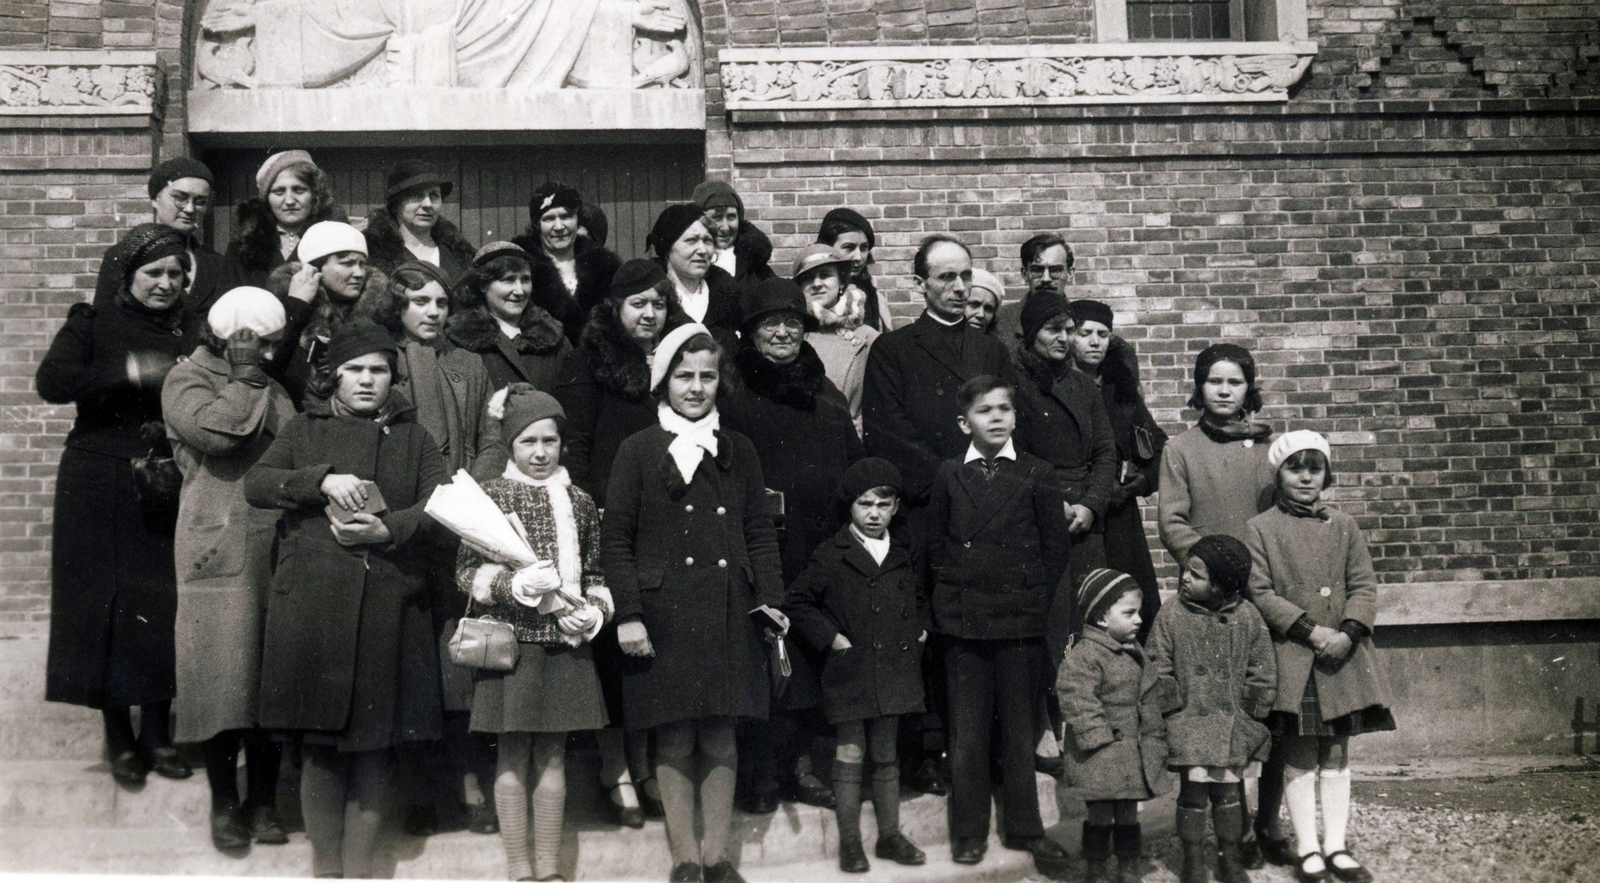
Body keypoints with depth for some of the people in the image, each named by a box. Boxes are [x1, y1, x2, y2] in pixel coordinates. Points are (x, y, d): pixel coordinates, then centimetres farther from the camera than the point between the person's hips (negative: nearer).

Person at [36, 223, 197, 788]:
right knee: (109, 609, 1)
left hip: (170, 492, 2)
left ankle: (157, 730, 16)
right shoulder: (93, 324, 2)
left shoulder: (193, 334, 9)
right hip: (102, 492, -2)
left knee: (164, 608, 2)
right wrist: (127, 372, -25)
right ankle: (119, 736, 13)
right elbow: (51, 381, -15)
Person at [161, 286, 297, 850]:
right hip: (220, 548, -5)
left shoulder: (274, 388, 20)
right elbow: (215, 430, -19)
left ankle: (264, 800, 13)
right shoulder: (188, 380, 2)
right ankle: (224, 803, 10)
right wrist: (244, 376, -7)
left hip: (277, 546, 5)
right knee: (222, 673, -3)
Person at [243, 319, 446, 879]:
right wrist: (323, 480, -14)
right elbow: (255, 484, 0)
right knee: (319, 743, 3)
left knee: (376, 743, 4)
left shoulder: (413, 436, 14)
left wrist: (388, 529, -14)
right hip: (312, 601, -1)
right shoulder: (306, 429, 13)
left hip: (390, 608, 1)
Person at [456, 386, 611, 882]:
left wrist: (593, 611, -2)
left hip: (566, 642, 3)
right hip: (511, 640, -3)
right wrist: (513, 585, -18)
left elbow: (595, 575, 16)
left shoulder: (579, 502, 11)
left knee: (553, 754, 8)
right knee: (513, 753, 3)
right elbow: (466, 571, -3)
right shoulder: (492, 495, 1)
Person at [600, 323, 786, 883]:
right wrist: (628, 615, -8)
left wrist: (770, 600, 2)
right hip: (665, 616, -3)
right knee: (675, 740, 2)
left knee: (721, 737, 7)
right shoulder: (639, 450, 2)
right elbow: (615, 539, -1)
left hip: (727, 616, 3)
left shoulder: (738, 451, 12)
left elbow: (760, 535, 13)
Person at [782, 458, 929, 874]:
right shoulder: (832, 556, -5)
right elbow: (797, 603, -3)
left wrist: (921, 630, 10)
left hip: (894, 667, 4)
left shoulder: (907, 554, 9)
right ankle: (850, 842, 10)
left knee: (886, 754, 12)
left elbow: (921, 597, 25)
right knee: (851, 753, 1)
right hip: (850, 670, -4)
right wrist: (830, 637, -9)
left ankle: (890, 836, 22)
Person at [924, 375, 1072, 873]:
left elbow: (1056, 547, 3)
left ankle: (1023, 827, 18)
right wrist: (951, 593, 3)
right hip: (964, 620, 1)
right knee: (967, 731, 5)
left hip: (1020, 620, -1)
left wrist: (1035, 601, -2)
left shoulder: (1035, 474, 2)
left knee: (1019, 727, 6)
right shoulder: (950, 475, 5)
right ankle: (969, 832, 16)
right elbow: (935, 543, 10)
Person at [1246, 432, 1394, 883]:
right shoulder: (1260, 528, 1)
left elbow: (1364, 586, 7)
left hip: (1341, 654, 3)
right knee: (1299, 757, -1)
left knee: (1336, 755, 7)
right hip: (1292, 655, -3)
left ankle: (1336, 846, 14)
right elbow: (1260, 593, -5)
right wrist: (1311, 631, -14)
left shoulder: (1344, 526, 12)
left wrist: (1348, 632, -11)